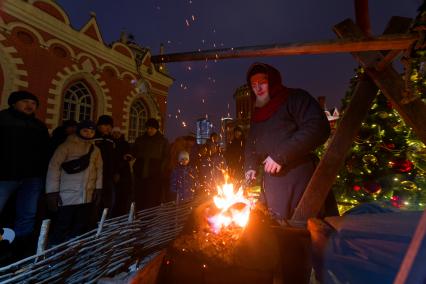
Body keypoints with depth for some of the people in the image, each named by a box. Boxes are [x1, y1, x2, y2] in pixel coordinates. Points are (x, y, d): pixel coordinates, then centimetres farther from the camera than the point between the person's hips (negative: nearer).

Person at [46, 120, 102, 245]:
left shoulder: (95, 149, 11)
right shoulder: (67, 145, -4)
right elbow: (54, 167, -7)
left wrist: (98, 188, 5)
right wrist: (52, 192, -11)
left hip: (87, 197, 5)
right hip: (67, 197, -4)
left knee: (80, 230, 13)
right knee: (61, 230, 4)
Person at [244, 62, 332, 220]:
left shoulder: (295, 98, -4)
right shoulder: (257, 113, 19)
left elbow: (318, 128, -18)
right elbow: (251, 143, 25)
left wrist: (281, 155, -21)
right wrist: (251, 166, 6)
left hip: (298, 177, -7)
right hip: (271, 180, 7)